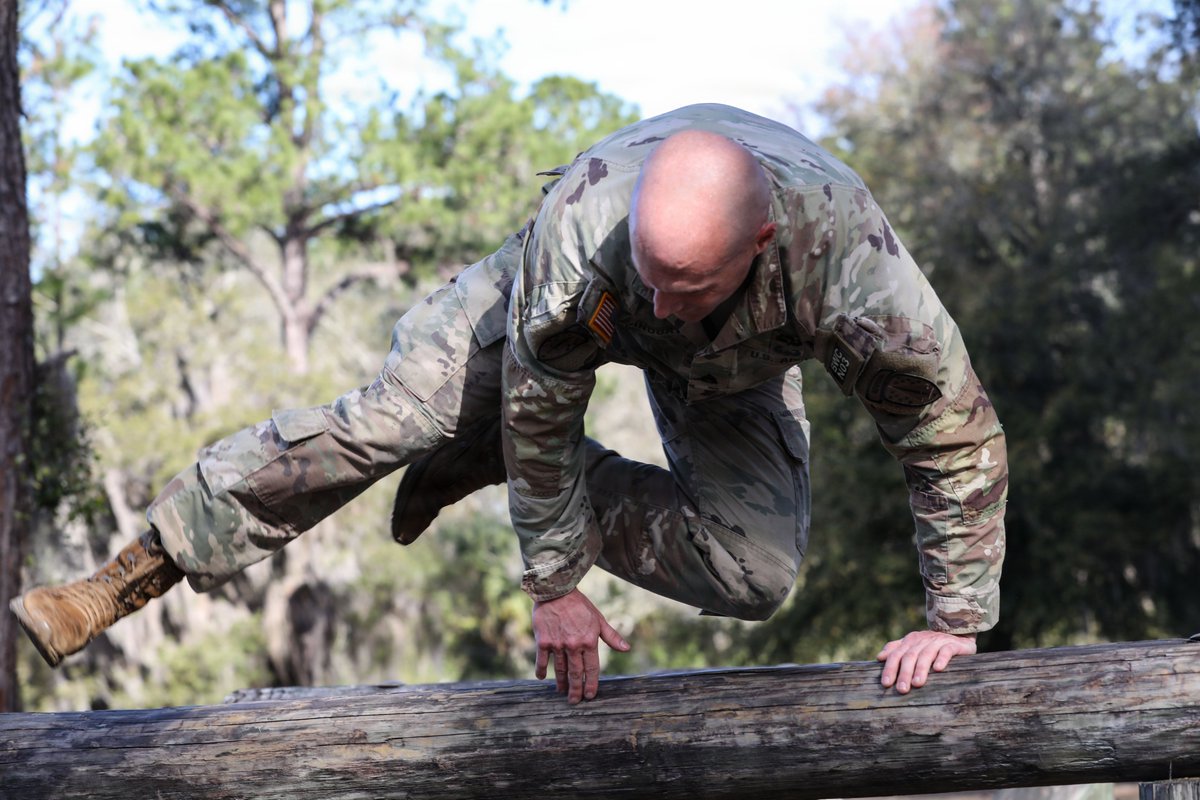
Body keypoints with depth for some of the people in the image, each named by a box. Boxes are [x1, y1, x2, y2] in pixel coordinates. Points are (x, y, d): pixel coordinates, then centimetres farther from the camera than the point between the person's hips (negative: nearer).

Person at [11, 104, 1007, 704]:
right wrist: (554, 586, -21)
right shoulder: (582, 224, -45)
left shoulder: (853, 267, -46)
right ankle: (130, 576, -3)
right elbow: (541, 410, -28)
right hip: (567, 317, -1)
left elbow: (961, 441, -31)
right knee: (389, 416, -14)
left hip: (735, 369, 1)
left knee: (755, 575, -15)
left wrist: (955, 622, -26)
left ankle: (495, 471, 1)